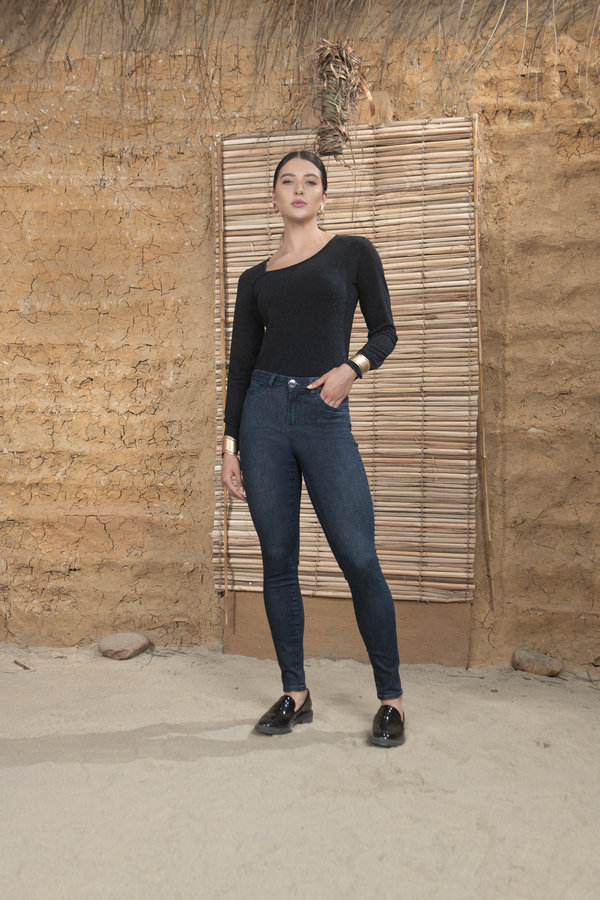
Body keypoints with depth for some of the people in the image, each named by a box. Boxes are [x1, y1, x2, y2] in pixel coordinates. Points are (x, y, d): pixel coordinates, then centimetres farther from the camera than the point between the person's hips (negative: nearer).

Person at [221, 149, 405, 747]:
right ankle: (295, 694, 20)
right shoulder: (255, 279, 15)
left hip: (325, 414, -2)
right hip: (264, 411, 3)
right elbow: (241, 362, 12)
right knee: (278, 560, 5)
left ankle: (390, 698, 11)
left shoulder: (353, 252, 10)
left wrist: (352, 368, -13)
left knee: (358, 559, -5)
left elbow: (384, 330, 8)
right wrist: (230, 444, 6)